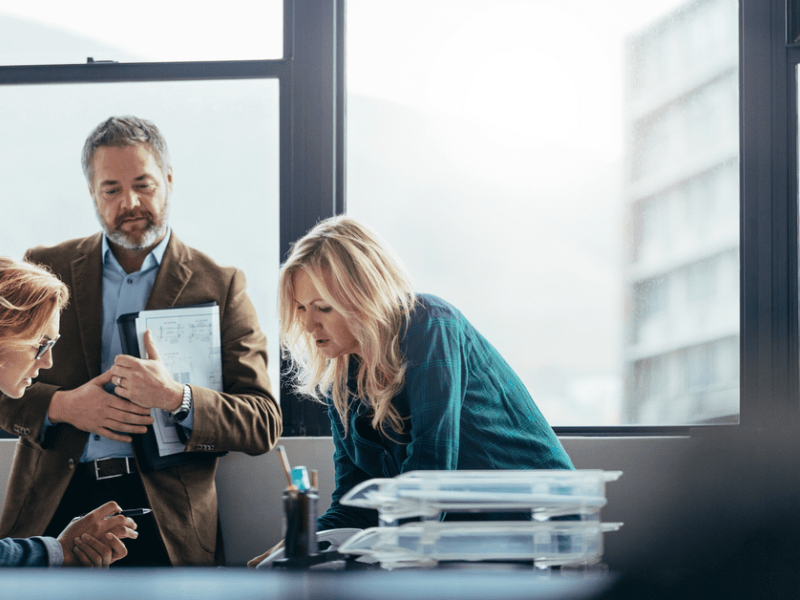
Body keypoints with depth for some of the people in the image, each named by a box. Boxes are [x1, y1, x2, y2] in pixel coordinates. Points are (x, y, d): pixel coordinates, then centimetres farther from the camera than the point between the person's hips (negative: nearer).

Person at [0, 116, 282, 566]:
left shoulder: (220, 286, 6)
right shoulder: (46, 270, 13)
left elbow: (264, 426, 1)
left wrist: (175, 398, -17)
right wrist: (61, 406, -7)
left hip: (165, 520, -2)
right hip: (54, 508, 2)